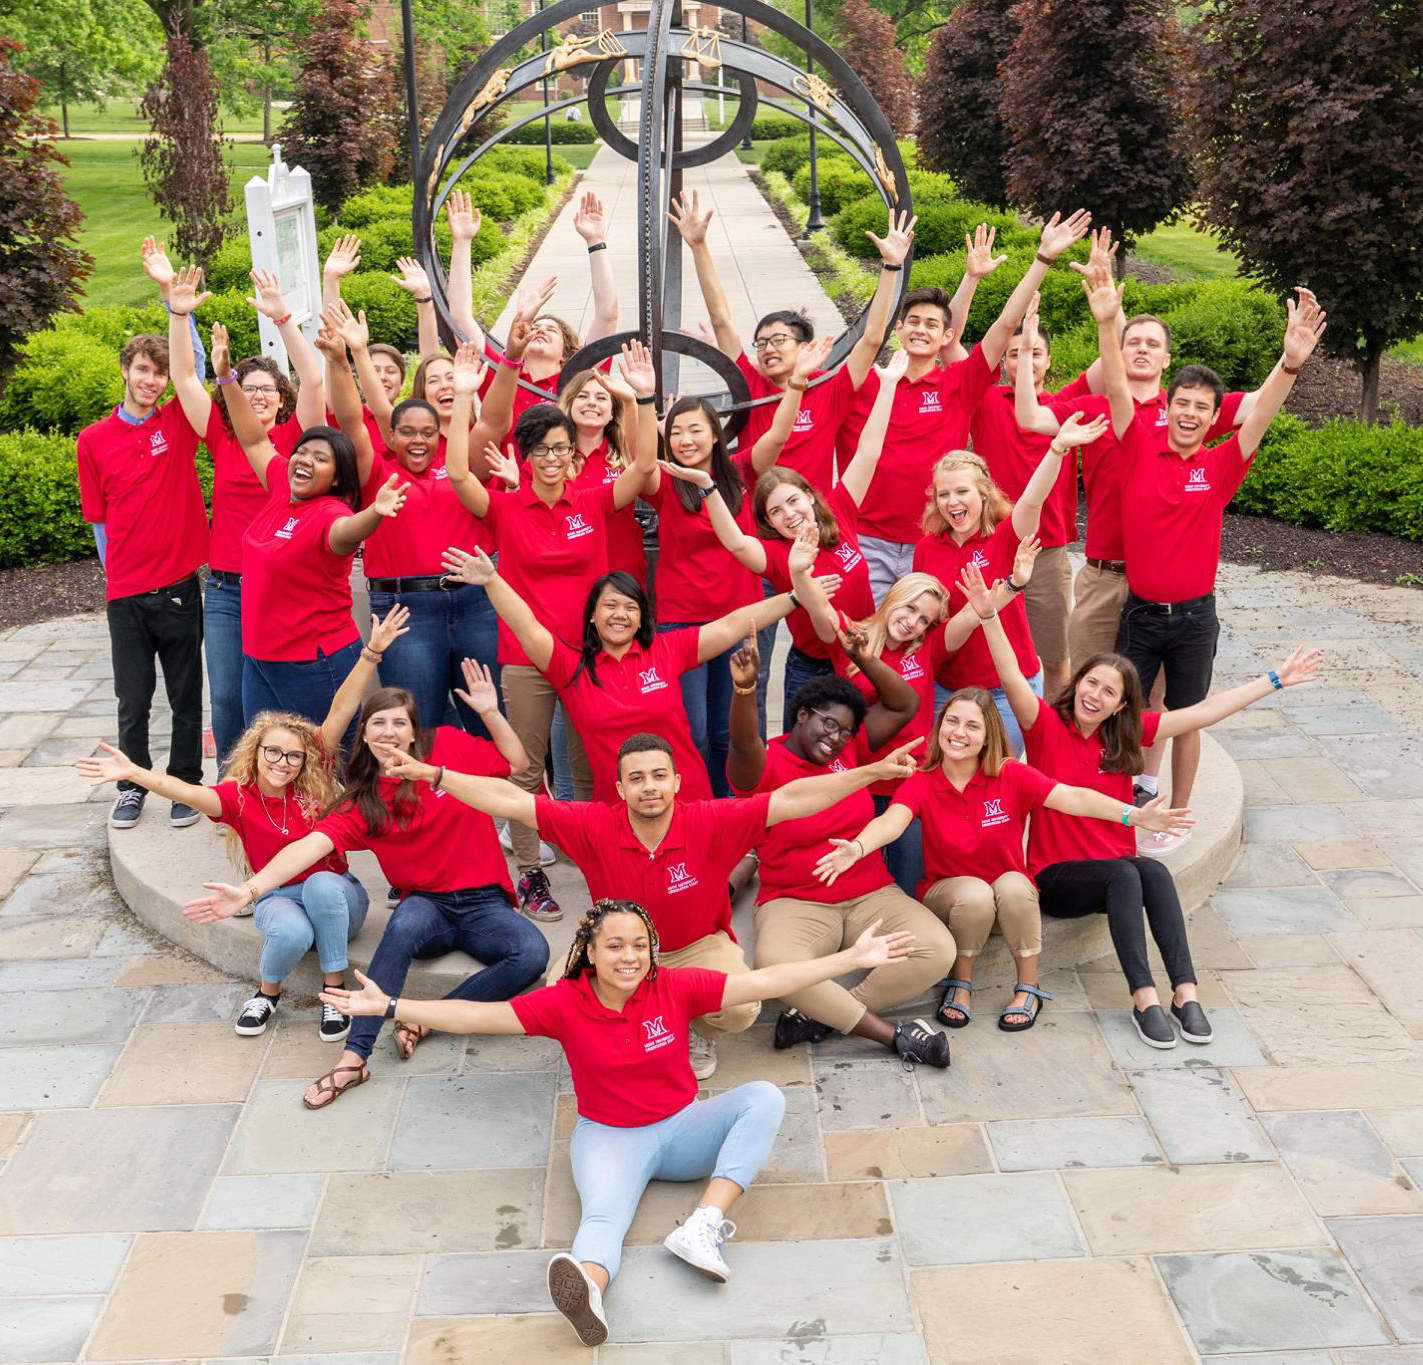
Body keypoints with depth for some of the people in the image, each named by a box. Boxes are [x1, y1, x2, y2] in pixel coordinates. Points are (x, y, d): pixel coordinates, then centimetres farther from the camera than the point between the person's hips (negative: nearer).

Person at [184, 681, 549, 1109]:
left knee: (532, 953, -31)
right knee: (405, 924, -38)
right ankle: (353, 1059, -34)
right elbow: (312, 844, -12)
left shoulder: (448, 746, 1)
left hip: (484, 902, 0)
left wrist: (490, 711, -7)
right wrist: (249, 891, -25)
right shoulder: (363, 803, 1)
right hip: (428, 905, 0)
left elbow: (516, 763, 9)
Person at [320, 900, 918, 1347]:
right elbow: (476, 1015, -9)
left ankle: (704, 1226, -33)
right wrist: (389, 1006, -15)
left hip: (683, 1128, 2)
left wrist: (854, 958, -16)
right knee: (603, 1215, -33)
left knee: (764, 1097, -22)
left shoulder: (676, 987, -8)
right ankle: (589, 1296, -65)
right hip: (610, 1140, -2)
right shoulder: (564, 1003, -8)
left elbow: (766, 982, -11)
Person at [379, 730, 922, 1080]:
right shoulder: (595, 826, -19)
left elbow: (791, 799, -25)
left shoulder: (710, 823, -21)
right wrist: (433, 775, -22)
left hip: (699, 947, -1)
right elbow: (512, 801, -19)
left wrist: (874, 772, -32)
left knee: (740, 1008, -30)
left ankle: (699, 1035, 13)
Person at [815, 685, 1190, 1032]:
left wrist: (1133, 815, -39)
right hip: (947, 894, -1)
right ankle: (960, 984, -8)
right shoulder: (921, 784, -12)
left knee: (1013, 884, -33)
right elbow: (892, 820, -32)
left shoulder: (1012, 776, -11)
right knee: (975, 892, -34)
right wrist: (857, 847, -56)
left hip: (1012, 898, 1)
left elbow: (1072, 797, -23)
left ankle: (1028, 988, -10)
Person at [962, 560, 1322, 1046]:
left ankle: (1185, 991, -32)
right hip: (1057, 877, -4)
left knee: (1154, 871, -29)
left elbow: (1206, 711, 7)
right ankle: (1143, 997, -35)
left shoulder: (1127, 734, 7)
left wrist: (1274, 679, 6)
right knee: (1124, 873, -32)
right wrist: (988, 615, -36)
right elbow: (1012, 679, -22)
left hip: (1119, 870, 4)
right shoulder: (1048, 726, -4)